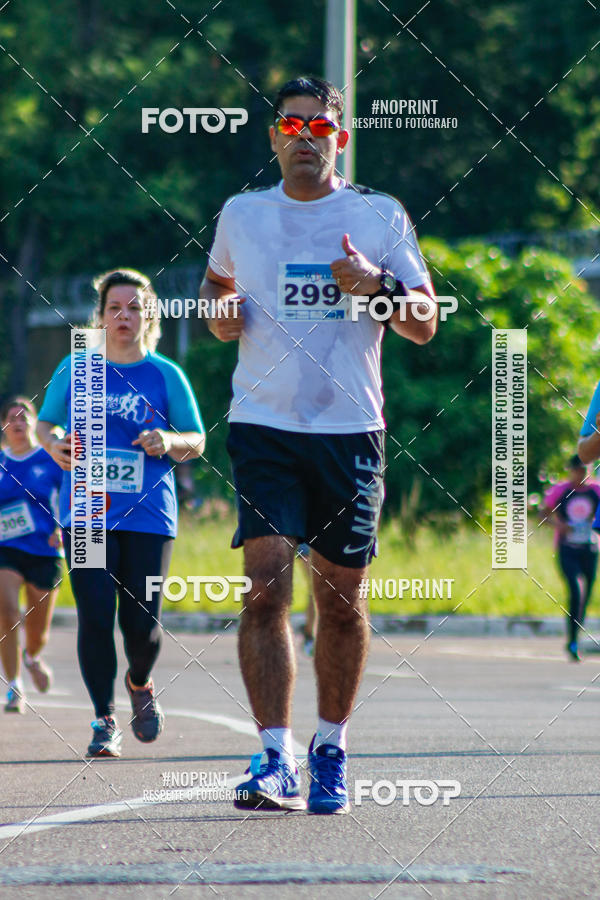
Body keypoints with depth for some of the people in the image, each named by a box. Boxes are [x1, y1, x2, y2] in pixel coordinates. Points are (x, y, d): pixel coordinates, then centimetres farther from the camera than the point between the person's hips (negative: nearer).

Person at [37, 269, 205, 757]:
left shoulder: (165, 375, 5)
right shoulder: (74, 369, 7)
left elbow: (197, 442, 9)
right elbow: (46, 422, 16)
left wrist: (168, 441, -13)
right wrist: (55, 443, -8)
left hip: (148, 515, 0)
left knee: (141, 624, -4)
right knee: (95, 616, -9)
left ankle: (140, 684, 30)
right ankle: (104, 720, 4)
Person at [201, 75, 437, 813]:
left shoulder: (380, 218, 4)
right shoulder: (241, 215, 8)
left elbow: (425, 325, 4)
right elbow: (214, 283, 26)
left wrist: (379, 285, -15)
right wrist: (221, 312, 2)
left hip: (349, 431, 0)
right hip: (263, 427, 0)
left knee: (341, 600, 6)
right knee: (266, 586, -15)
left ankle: (330, 753, 24)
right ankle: (275, 760, -18)